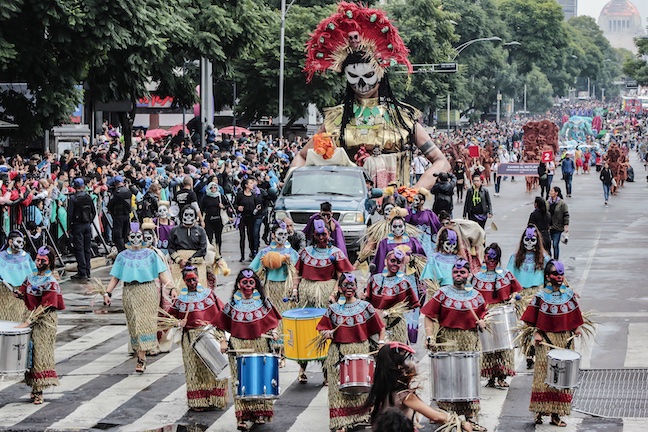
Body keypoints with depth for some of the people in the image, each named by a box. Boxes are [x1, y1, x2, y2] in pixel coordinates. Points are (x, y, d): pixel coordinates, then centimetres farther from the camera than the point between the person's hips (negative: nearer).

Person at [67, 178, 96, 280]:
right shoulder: (88, 197, 4)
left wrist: (70, 227, -5)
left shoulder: (73, 198, -12)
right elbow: (94, 212, 9)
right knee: (87, 249, 11)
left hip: (78, 225, -5)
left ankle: (82, 272, -7)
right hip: (87, 225, 5)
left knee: (79, 249, -3)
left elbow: (70, 213, -13)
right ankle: (87, 271, 15)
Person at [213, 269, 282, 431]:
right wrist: (223, 342, -4)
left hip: (260, 346, 1)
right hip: (239, 347, -1)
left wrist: (274, 332, -7)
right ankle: (245, 416, -5)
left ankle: (261, 413, 15)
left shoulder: (263, 302, 5)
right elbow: (223, 326, 7)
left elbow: (273, 320, 11)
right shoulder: (232, 305, 2)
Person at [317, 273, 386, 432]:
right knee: (340, 388, -3)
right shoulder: (333, 309, 4)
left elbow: (380, 327, 5)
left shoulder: (365, 306, 2)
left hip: (361, 352, 0)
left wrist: (381, 344, -4)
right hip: (339, 353, 0)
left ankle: (362, 415, 18)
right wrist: (326, 333, -13)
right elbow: (323, 328, 9)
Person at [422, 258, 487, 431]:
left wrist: (482, 322, 1)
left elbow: (483, 313, 24)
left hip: (470, 341, 3)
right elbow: (429, 316, -1)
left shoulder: (476, 295, 11)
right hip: (447, 339, -3)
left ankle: (471, 418, 6)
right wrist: (430, 336, -13)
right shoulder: (443, 293, 1)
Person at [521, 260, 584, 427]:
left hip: (565, 339, 3)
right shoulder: (541, 296, -1)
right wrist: (536, 334, -11)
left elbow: (575, 318, 12)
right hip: (546, 339, -3)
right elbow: (533, 320, 2)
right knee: (544, 373, -5)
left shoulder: (569, 294, 7)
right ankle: (540, 411, 0)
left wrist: (577, 328, -5)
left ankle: (556, 413, 6)